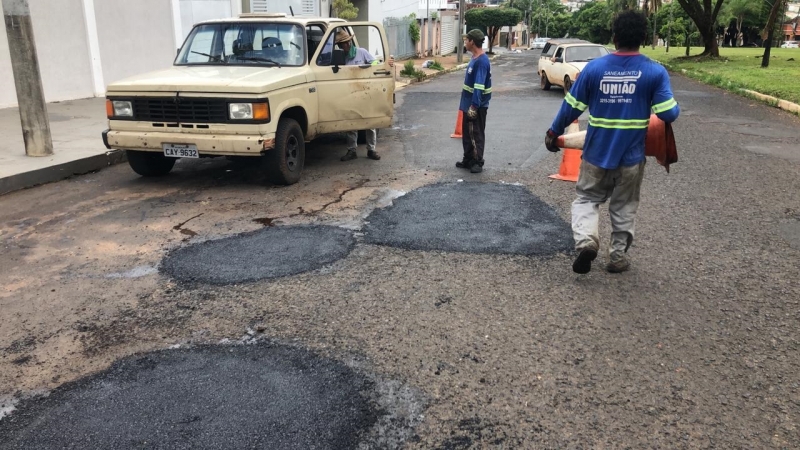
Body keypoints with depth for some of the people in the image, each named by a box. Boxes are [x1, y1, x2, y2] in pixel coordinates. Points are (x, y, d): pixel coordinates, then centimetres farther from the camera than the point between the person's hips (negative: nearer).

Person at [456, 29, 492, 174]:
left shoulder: (482, 61, -20)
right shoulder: (474, 59, 10)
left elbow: (479, 87, -26)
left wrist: (474, 106, -29)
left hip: (477, 105, -9)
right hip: (469, 103, 10)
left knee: (476, 134, 0)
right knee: (467, 133, 15)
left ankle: (478, 162, 10)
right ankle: (468, 160, 26)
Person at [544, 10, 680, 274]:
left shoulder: (594, 68, -6)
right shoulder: (655, 72, -8)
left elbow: (572, 107, -2)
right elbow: (668, 114, -10)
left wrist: (554, 132, 12)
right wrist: (677, 108, 14)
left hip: (596, 153, 0)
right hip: (631, 155, 0)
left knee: (587, 198, 15)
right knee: (624, 206, 17)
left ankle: (586, 240, -10)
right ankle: (618, 256, 23)